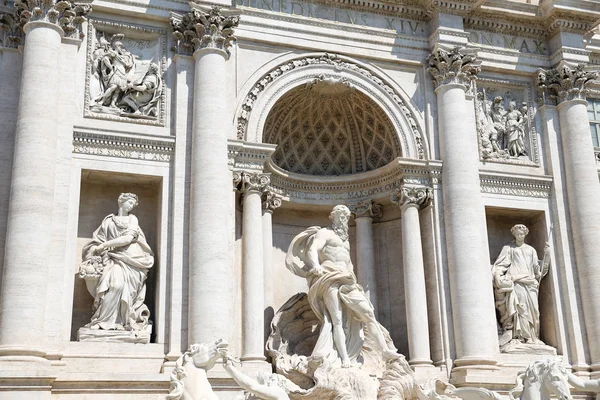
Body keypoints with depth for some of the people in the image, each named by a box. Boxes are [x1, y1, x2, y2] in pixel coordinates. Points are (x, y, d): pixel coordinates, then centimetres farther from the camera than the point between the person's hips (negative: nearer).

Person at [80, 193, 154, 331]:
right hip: (114, 259, 0)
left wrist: (105, 245, -3)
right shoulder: (109, 221, 18)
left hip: (130, 260, 0)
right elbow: (97, 241, 16)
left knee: (120, 284, -26)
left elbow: (128, 238, 0)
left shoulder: (132, 219, 15)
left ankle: (101, 321, -21)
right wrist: (89, 258, 1)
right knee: (116, 284, -28)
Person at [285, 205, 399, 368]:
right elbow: (312, 250, -10)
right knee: (337, 319, -19)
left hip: (347, 282, 7)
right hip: (329, 279, -7)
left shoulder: (345, 240, 32)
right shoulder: (324, 233, 9)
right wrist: (316, 266, -30)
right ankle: (345, 359, -29)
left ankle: (385, 351, -14)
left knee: (367, 313, -9)